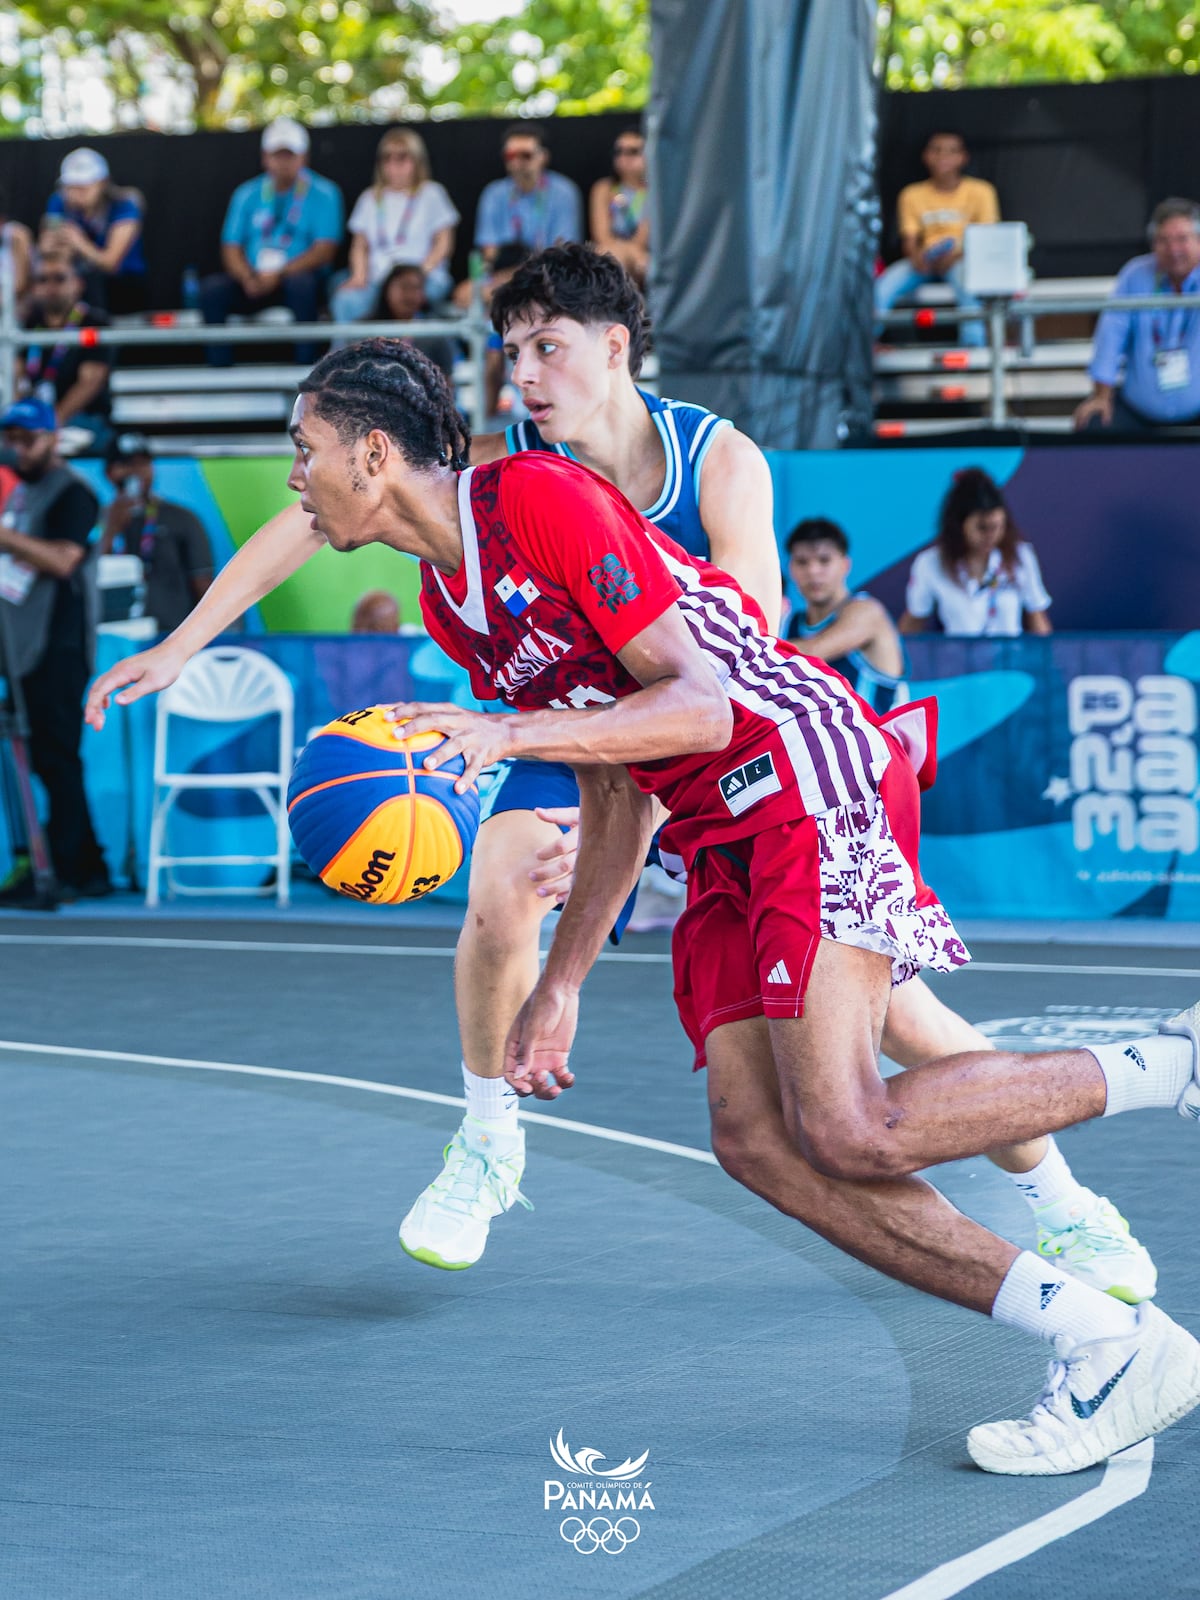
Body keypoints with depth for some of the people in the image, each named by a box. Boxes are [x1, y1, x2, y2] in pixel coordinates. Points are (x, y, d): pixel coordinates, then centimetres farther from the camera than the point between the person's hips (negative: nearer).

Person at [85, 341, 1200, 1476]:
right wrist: (559, 987, 20)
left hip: (810, 775, -9)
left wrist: (513, 733, -28)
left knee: (849, 1130, -22)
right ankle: (1099, 1340, -9)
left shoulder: (540, 498, -12)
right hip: (723, 833, 9)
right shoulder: (445, 603, 17)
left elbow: (700, 706, -17)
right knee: (756, 1140, -8)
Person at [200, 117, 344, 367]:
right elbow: (231, 250, 8)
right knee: (212, 288, -24)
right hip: (252, 281, 3)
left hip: (300, 276, -3)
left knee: (302, 282, -37)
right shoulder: (247, 194, 13)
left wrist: (280, 275, -20)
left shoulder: (323, 193, 3)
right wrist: (248, 278, -15)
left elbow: (324, 250, -7)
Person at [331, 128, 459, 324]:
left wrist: (421, 271, -9)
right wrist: (359, 275, -1)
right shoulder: (370, 199, 24)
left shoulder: (430, 194, 14)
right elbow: (360, 245, 19)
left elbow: (444, 243, 7)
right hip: (378, 278, 3)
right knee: (345, 300, -32)